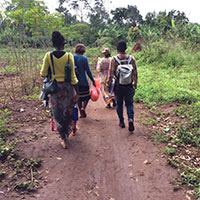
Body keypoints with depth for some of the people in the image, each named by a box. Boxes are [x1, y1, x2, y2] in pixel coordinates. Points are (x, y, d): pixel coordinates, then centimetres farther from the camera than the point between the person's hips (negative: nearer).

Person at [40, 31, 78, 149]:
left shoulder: (48, 56, -7)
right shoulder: (69, 56, -10)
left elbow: (43, 74, -2)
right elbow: (73, 76, -9)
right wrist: (76, 92, 0)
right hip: (67, 87, 0)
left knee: (58, 114, 14)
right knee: (68, 112, 23)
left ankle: (64, 139, 17)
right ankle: (66, 133, 39)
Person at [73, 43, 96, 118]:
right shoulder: (84, 59, -10)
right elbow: (88, 71, -9)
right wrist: (93, 81, -1)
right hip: (83, 81, -4)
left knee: (78, 97, 15)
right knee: (86, 96, 12)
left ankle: (81, 113, 19)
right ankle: (83, 108, -12)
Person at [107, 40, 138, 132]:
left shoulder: (114, 59, -8)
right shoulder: (131, 58, -2)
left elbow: (111, 73, -8)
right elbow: (135, 73, 1)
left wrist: (108, 82, 6)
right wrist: (135, 83, 12)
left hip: (118, 85, -1)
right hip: (129, 85, 1)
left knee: (119, 104, 14)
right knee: (129, 103, 10)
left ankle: (121, 122, 22)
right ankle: (131, 119, -12)